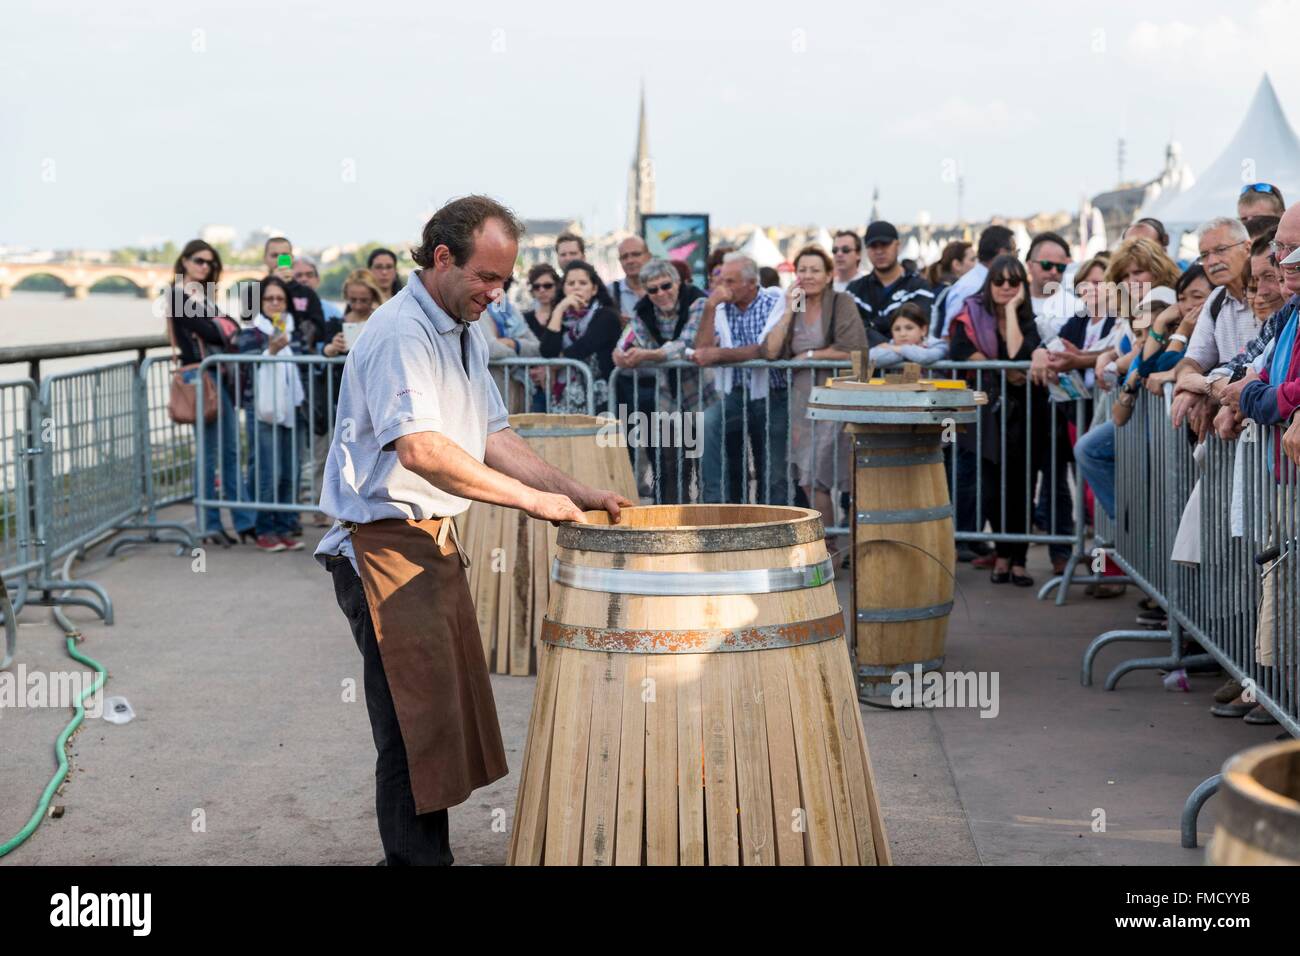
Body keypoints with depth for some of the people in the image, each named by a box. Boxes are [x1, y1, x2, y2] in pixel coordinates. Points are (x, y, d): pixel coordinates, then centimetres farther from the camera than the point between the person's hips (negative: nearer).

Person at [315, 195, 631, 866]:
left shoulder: (467, 334, 15)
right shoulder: (399, 333, -17)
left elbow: (492, 436, 16)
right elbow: (421, 449, -29)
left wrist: (577, 494, 5)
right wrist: (531, 499, -26)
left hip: (437, 537, 10)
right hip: (386, 544, -10)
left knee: (451, 708, 14)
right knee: (417, 721, -8)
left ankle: (426, 851, 24)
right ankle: (415, 857, -1)